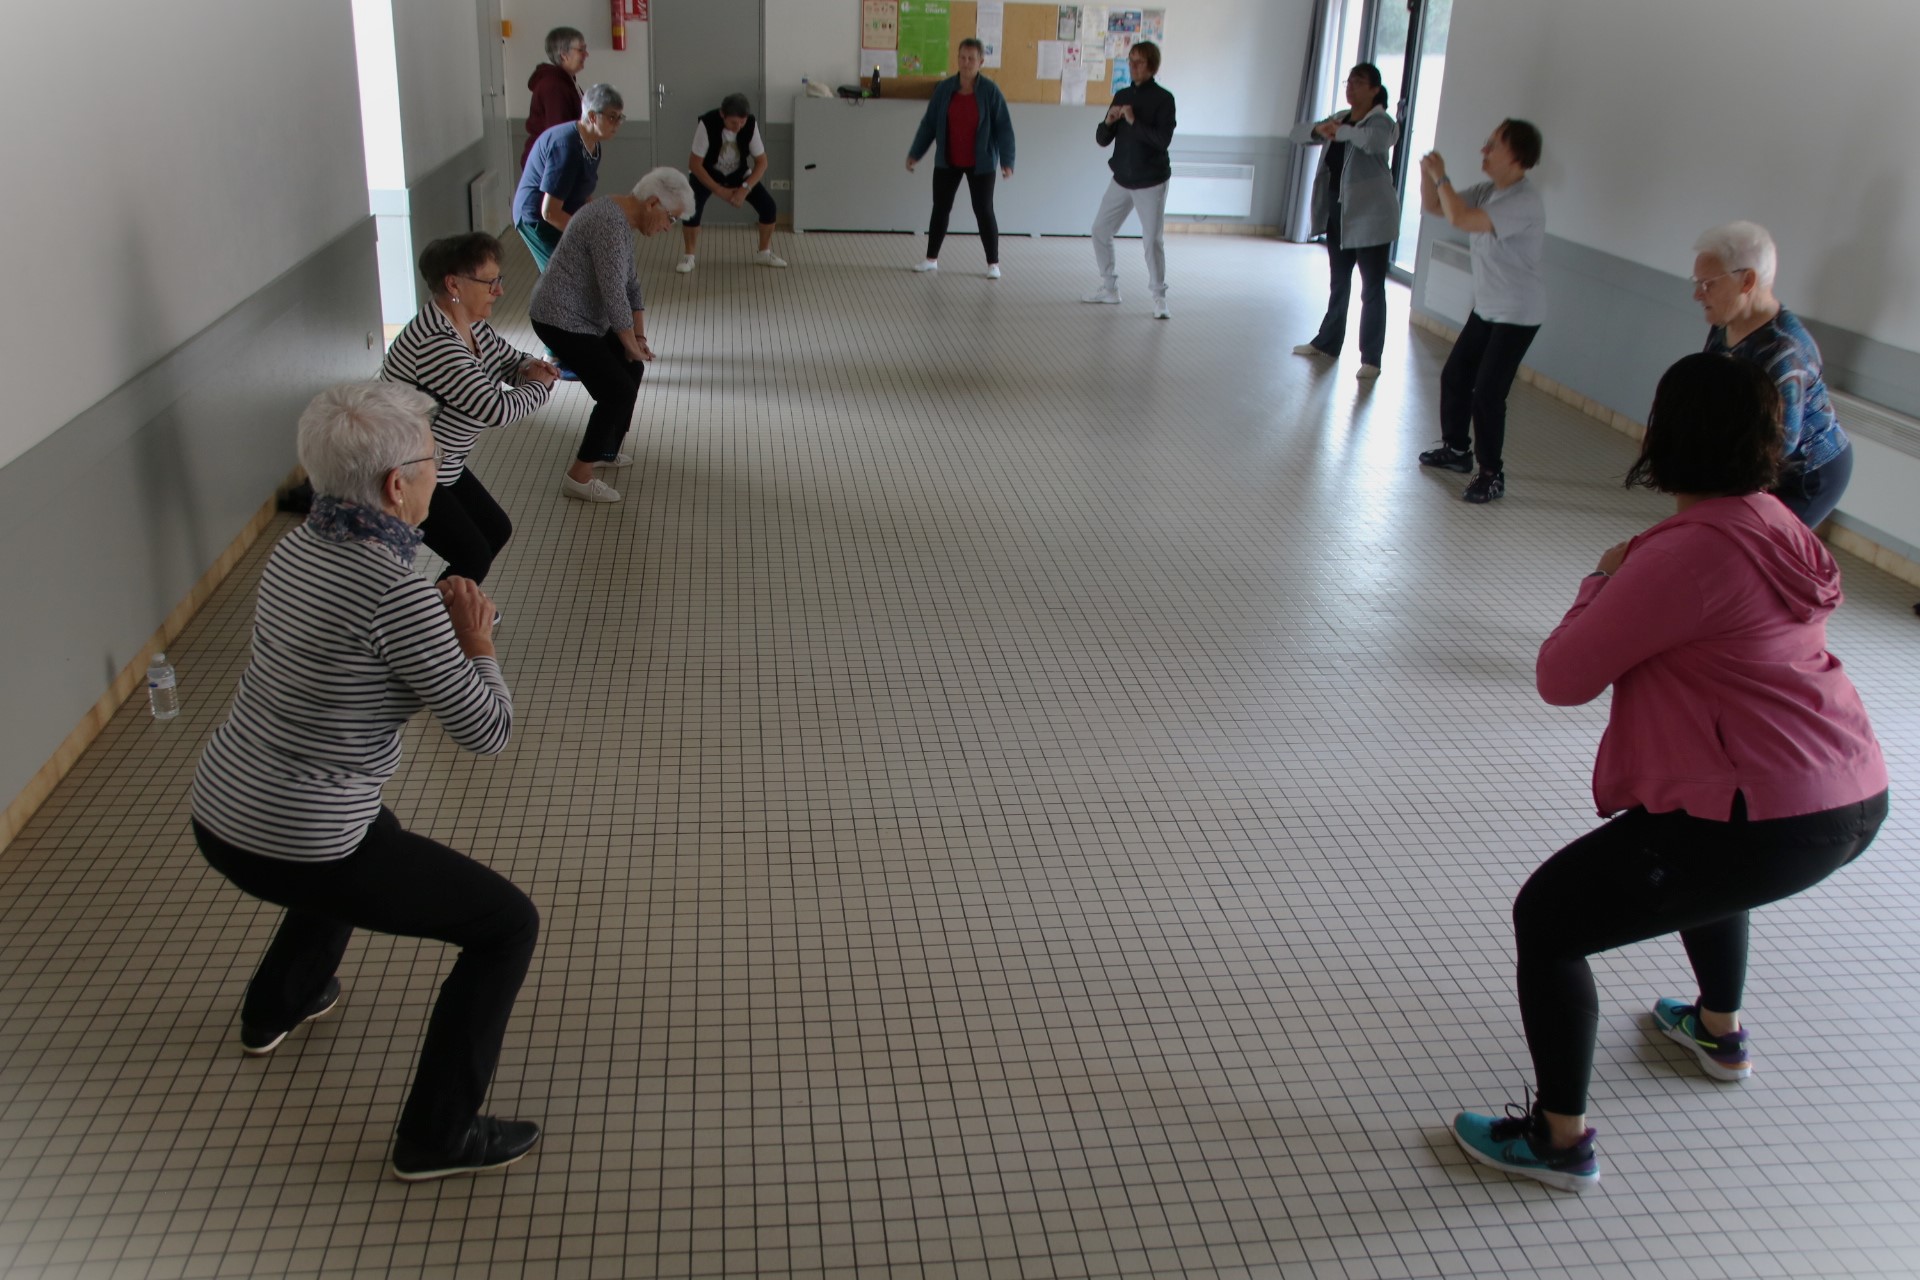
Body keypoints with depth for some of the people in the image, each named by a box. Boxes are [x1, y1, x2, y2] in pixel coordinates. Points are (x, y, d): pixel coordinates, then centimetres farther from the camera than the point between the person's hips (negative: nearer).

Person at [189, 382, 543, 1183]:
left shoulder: (300, 546, 2)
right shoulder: (396, 593, -25)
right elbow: (486, 732, -18)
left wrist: (440, 625, 9)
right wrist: (477, 642, -4)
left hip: (218, 817, 9)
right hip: (295, 848, -9)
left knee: (367, 835, 41)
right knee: (508, 925, 5)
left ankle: (275, 1007, 56)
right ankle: (437, 1136, 12)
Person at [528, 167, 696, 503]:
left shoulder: (622, 219, 9)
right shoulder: (611, 225, -24)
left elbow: (630, 285, 14)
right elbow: (615, 296, -25)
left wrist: (639, 339, 7)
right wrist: (632, 345, -12)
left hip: (581, 316, 11)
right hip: (561, 321, -11)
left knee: (631, 369, 19)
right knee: (618, 391, -11)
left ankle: (603, 450, 31)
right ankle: (578, 478, -4)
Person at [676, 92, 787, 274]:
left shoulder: (751, 124, -26)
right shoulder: (707, 124, -33)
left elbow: (761, 162, -17)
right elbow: (694, 164, -27)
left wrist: (745, 189, -29)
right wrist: (720, 191, -30)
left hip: (739, 173, 3)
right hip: (707, 173, -3)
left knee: (769, 206, -12)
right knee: (692, 207, -28)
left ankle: (764, 253, 10)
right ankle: (688, 257, -10)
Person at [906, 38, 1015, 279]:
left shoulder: (990, 91, -11)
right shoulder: (944, 88, -4)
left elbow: (1004, 128, -10)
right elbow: (929, 123, 2)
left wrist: (1006, 160, -18)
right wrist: (915, 153, 2)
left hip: (980, 164, -3)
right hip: (947, 162, 3)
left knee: (984, 211, 2)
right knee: (940, 209, 9)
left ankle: (993, 263, 14)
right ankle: (931, 258, 22)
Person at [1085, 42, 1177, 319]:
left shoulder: (1163, 98, -9)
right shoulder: (1122, 96, 7)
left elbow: (1163, 139, -20)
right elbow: (1102, 139, 6)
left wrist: (1134, 121, -24)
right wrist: (1109, 121, -14)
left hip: (1151, 182, -6)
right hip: (1121, 179, 6)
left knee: (1153, 240, -5)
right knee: (1100, 230, 8)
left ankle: (1159, 297, 7)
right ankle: (1109, 288, 21)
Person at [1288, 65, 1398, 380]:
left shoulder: (1382, 122, -12)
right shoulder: (1339, 117, 11)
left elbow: (1372, 141, -36)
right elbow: (1298, 133, 5)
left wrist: (1339, 131, -21)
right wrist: (1319, 129, -16)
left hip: (1371, 218, -7)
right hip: (1337, 213, 7)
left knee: (1372, 289, -2)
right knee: (1338, 283, 19)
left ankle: (1371, 358, 2)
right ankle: (1328, 342, 32)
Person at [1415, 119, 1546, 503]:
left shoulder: (1524, 204, -27)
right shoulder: (1487, 191, 1)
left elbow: (1460, 219, -37)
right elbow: (1433, 207, 10)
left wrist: (1440, 175, -24)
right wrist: (1427, 174, -10)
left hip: (1518, 315, -9)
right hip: (1486, 307, 9)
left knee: (1487, 392, -11)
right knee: (1454, 376, 15)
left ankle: (1492, 474, 2)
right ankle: (1457, 449, 35)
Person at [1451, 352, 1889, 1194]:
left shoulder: (1688, 552, -20)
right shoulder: (1777, 528, 8)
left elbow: (1562, 677, -15)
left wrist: (1606, 577, -1)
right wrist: (1630, 580, 14)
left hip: (1770, 825, -10)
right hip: (1855, 799, 10)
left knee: (1545, 920, 2)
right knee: (1697, 842, 41)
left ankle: (1560, 1141, 10)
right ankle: (1720, 1031, 58)